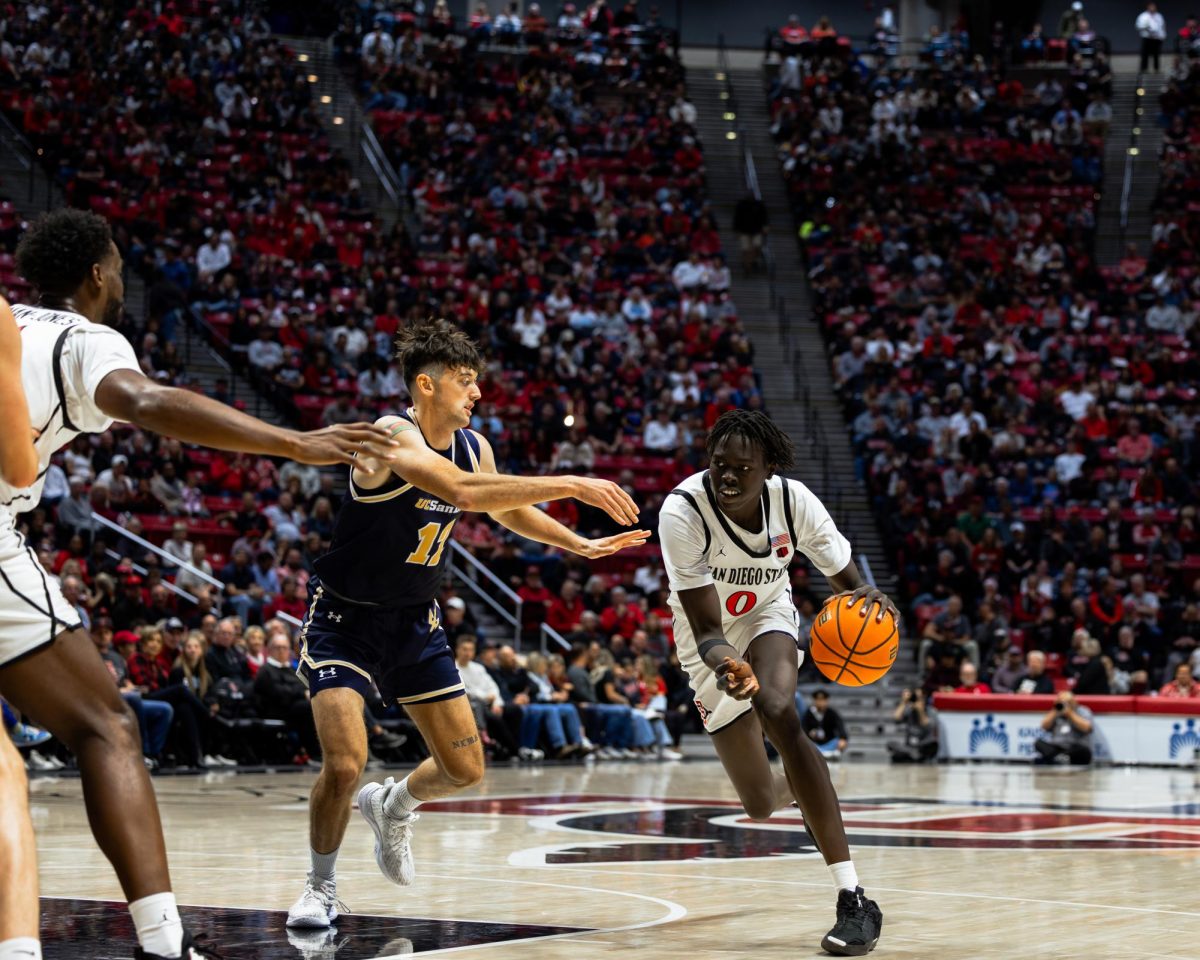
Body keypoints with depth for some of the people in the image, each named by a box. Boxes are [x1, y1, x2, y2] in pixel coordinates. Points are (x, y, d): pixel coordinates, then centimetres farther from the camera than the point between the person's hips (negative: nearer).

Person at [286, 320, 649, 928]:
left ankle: (391, 807, 38)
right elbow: (460, 491, -42)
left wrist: (581, 545, 12)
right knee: (344, 765, -21)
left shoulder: (473, 447, -1)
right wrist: (570, 485, -43)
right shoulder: (392, 436, -25)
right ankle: (320, 886, 4)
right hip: (344, 619, -7)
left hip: (414, 623, 7)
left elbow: (506, 509, 21)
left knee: (466, 769, 5)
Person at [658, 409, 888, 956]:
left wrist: (865, 603, -37)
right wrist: (725, 666, -54)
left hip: (767, 616, 0)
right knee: (762, 805, 1)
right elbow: (706, 629, -31)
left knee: (779, 714, -34)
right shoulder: (683, 512, -31)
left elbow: (846, 581, -12)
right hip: (713, 646, 0)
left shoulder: (792, 501, -25)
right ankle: (796, 787, 46)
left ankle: (853, 899, -35)